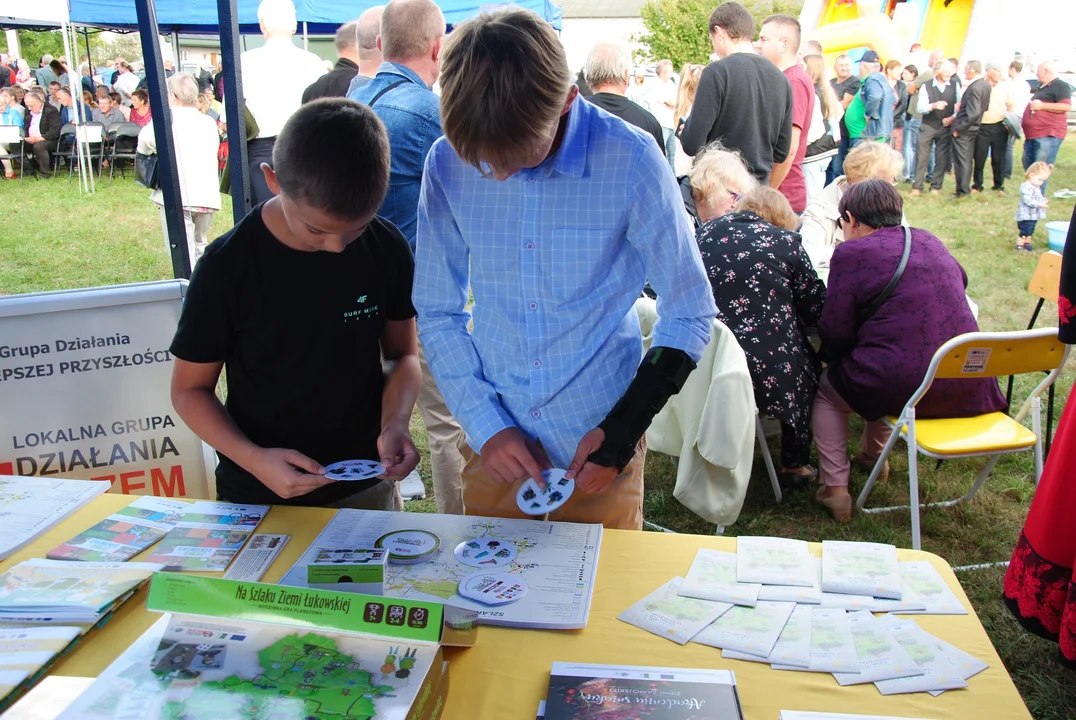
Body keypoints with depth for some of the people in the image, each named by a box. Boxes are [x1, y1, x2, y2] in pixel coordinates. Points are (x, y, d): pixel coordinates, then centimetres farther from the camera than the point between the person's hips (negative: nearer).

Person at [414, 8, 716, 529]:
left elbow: (690, 316, -6)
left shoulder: (631, 160, -16)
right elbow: (438, 312, 1)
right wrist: (486, 425, -9)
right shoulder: (448, 163, -9)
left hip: (599, 451, -2)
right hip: (494, 448, 3)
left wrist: (621, 434, -11)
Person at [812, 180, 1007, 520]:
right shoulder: (928, 240, 12)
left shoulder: (851, 252, -8)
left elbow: (834, 333, -10)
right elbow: (961, 279, 34)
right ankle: (873, 455, 48)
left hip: (904, 388, -7)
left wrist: (835, 358, 12)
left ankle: (835, 489, 15)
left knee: (827, 388, 20)